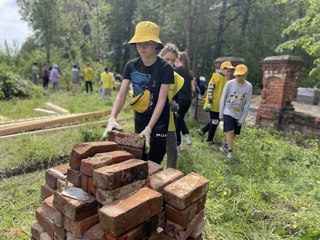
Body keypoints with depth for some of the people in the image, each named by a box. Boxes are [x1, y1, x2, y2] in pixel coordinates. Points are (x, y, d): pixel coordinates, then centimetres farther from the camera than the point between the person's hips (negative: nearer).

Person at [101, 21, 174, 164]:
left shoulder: (165, 68, -16)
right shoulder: (131, 66, -5)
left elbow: (161, 101, -20)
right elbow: (121, 95, -10)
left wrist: (149, 128, -29)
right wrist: (112, 118, -26)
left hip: (159, 121, -4)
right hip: (139, 119, 4)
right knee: (139, 161, 15)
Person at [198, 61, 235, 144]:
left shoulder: (224, 78, 13)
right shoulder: (216, 77, -14)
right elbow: (210, 90, -19)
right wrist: (209, 103, -22)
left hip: (219, 105, 9)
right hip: (214, 105, -9)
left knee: (215, 121, 16)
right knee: (215, 122, 1)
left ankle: (202, 130, 30)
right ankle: (209, 140, 15)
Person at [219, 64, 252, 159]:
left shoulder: (249, 87, -6)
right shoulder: (229, 83, -10)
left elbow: (247, 104, -3)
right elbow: (223, 99, -3)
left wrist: (242, 119, -4)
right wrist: (221, 114, -1)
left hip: (239, 115, 3)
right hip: (228, 112, -3)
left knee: (234, 133, 10)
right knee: (230, 132, -13)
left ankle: (225, 146, 32)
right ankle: (230, 151, -3)